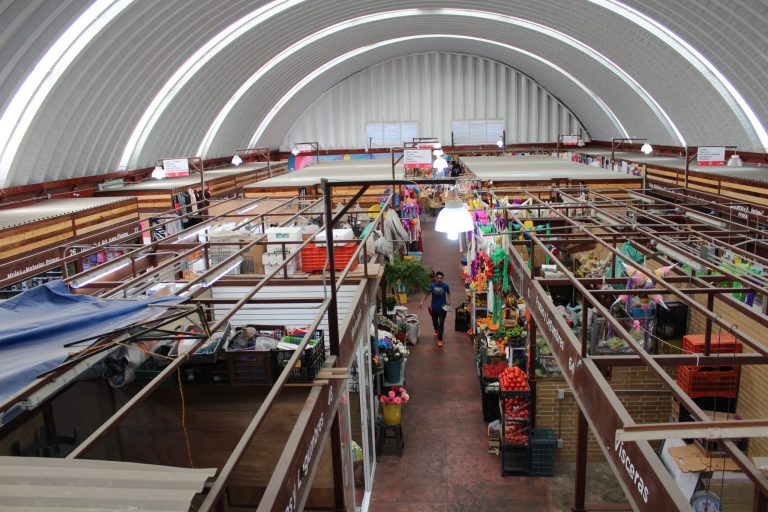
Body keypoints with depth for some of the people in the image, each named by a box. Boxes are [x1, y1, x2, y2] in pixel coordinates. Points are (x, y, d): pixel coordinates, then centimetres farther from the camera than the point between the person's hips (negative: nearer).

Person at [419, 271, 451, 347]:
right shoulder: (432, 285, -14)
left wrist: (448, 300, -3)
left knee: (441, 323, -7)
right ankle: (436, 330, 57)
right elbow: (427, 294, -6)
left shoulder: (445, 286, -14)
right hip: (434, 307, 2)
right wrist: (422, 302, -16)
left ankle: (440, 339, 2)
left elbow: (448, 293, 7)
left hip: (443, 307, -2)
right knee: (434, 320, 24)